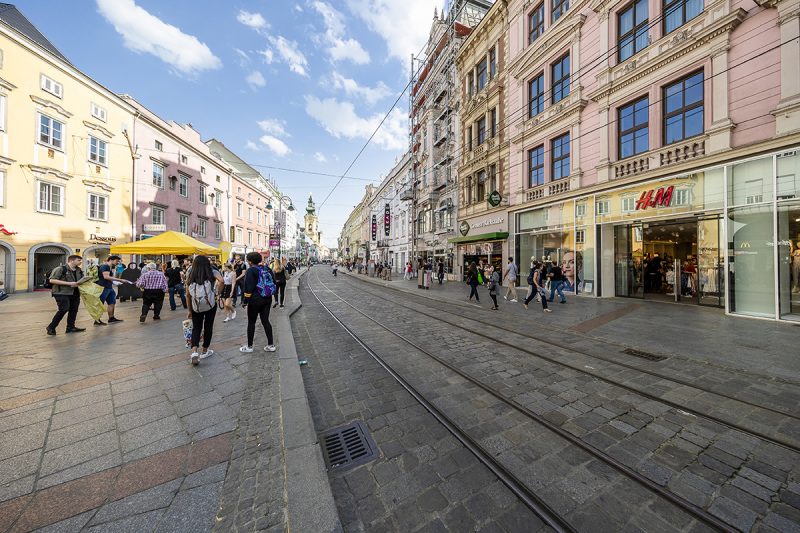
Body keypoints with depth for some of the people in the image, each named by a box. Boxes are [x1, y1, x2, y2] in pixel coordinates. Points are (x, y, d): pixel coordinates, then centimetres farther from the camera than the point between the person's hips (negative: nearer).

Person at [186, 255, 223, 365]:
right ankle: (204, 351, 24)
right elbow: (221, 280, -23)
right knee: (208, 327, 13)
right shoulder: (211, 273, -1)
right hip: (210, 305, -1)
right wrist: (216, 293, -8)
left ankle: (194, 351, -5)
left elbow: (188, 295, 4)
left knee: (196, 328, 13)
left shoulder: (190, 276, 4)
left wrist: (190, 310, 13)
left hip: (196, 307, 2)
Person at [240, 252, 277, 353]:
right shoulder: (266, 269, 6)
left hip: (255, 299, -6)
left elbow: (248, 287, -15)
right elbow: (274, 283, 11)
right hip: (267, 299, 6)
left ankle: (249, 346, 18)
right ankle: (271, 345, 13)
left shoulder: (250, 271, -11)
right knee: (265, 321, 11)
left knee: (251, 322, 8)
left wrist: (245, 300, -9)